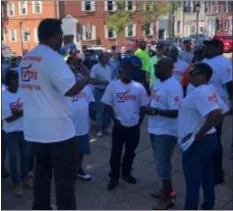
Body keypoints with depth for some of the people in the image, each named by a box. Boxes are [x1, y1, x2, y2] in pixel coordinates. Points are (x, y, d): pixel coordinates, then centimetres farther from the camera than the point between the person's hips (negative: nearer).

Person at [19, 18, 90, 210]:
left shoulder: (26, 59, 9)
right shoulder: (53, 58, -17)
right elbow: (71, 89, -25)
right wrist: (86, 78, -6)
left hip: (34, 129, 8)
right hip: (57, 129, -8)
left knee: (42, 171, 19)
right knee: (65, 175, 7)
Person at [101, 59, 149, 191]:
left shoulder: (139, 87, -3)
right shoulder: (113, 86, -7)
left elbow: (143, 105, 5)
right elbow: (108, 105, -2)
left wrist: (139, 120, 0)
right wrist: (114, 118, -7)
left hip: (134, 126, 2)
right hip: (119, 125, -2)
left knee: (130, 152, 17)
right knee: (116, 152, 6)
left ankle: (126, 173, 36)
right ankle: (114, 178, 19)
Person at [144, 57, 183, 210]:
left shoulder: (174, 87, -22)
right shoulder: (157, 82, 8)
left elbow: (175, 112, -26)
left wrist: (155, 111, -24)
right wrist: (148, 108, 2)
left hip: (166, 132, -9)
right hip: (155, 129, 9)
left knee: (163, 165, -1)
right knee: (161, 163, 19)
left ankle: (169, 197, 15)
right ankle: (166, 189, 35)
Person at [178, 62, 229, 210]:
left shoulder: (199, 92, -22)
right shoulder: (208, 89, 7)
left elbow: (215, 114, -36)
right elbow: (222, 111, 14)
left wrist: (199, 134, -25)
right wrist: (204, 131, 13)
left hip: (196, 142, -10)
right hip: (208, 139, 10)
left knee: (193, 181, 3)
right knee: (207, 178, 21)